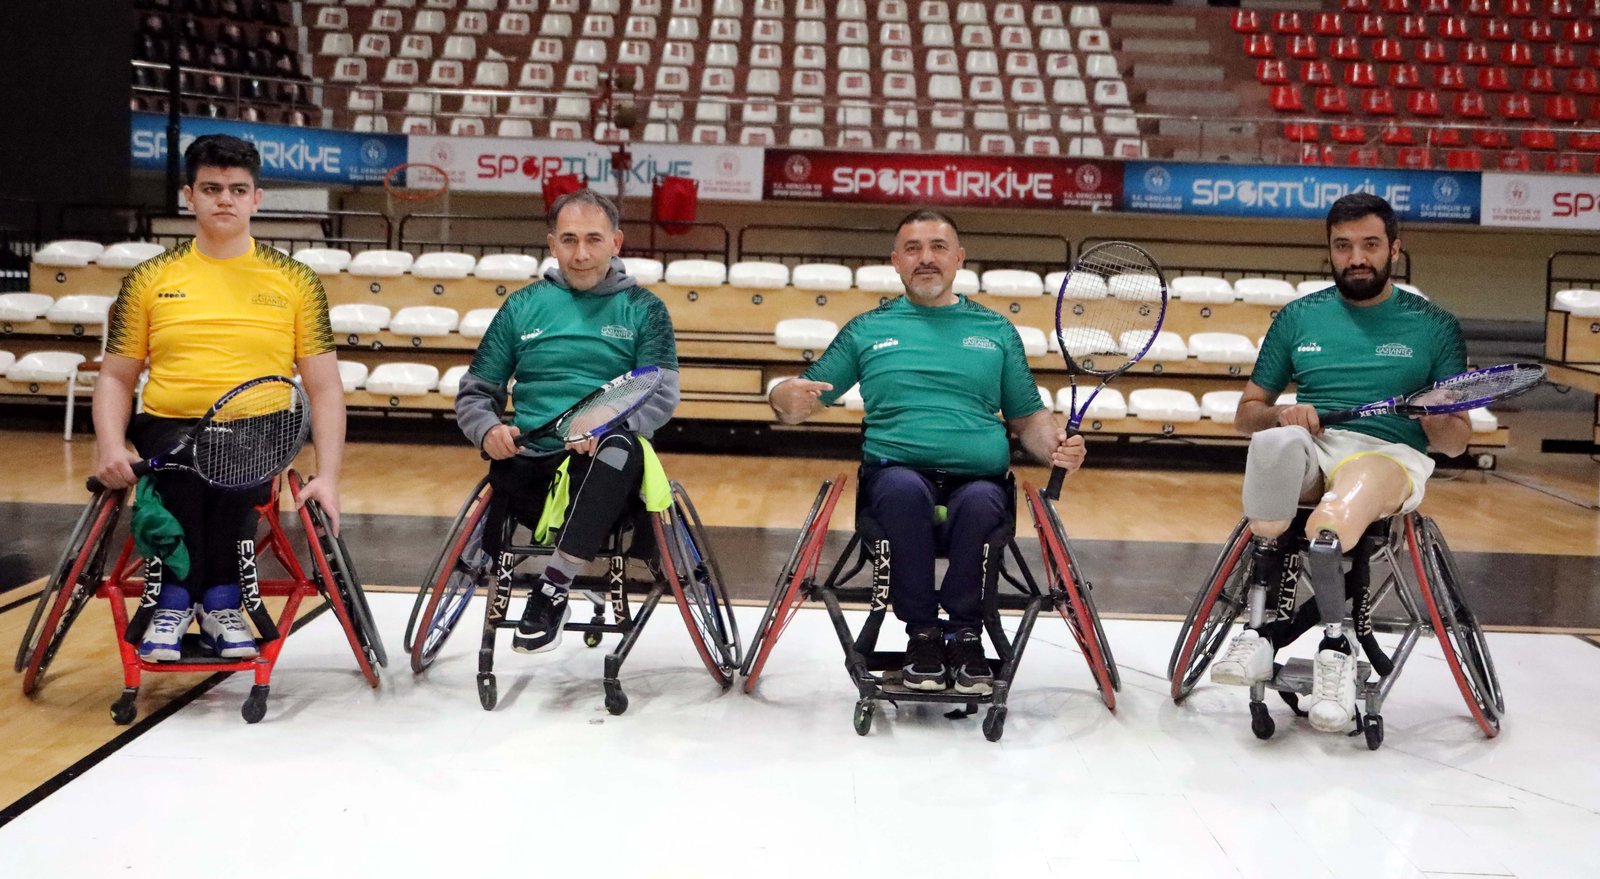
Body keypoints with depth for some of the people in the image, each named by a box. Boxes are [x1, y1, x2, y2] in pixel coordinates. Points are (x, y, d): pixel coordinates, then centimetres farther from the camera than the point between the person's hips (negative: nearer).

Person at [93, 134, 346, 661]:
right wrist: (111, 448, -6)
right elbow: (116, 379, 13)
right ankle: (174, 600, -16)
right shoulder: (150, 280, 10)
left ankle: (218, 603, -18)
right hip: (168, 429, 1)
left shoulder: (295, 281, 7)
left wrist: (327, 477, -6)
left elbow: (324, 388, 5)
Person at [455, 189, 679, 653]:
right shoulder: (522, 306, 15)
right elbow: (475, 392, 16)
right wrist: (488, 430, -7)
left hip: (606, 472, -2)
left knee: (619, 446, -37)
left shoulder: (643, 309, 9)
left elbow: (661, 395, -3)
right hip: (529, 465, 2)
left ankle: (555, 585, -29)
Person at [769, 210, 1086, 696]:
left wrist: (1057, 446, -1)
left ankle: (964, 633, -15)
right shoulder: (866, 330, 18)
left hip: (978, 481, 1)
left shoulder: (997, 331, 21)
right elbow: (795, 402, 15)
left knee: (979, 502, -36)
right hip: (896, 472, 0)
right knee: (904, 488, -36)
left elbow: (1028, 418, 21)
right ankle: (922, 632, -19)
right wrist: (789, 398, -10)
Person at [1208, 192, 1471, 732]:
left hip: (1391, 456, -2)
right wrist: (1279, 414, -4)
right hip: (1310, 448, 2)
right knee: (1275, 441, -39)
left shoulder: (1434, 327, 14)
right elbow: (1247, 412, 20)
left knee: (1329, 523, -40)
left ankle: (1335, 648, -23)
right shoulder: (1298, 317, 19)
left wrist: (1437, 421, -12)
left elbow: (1457, 442, 13)